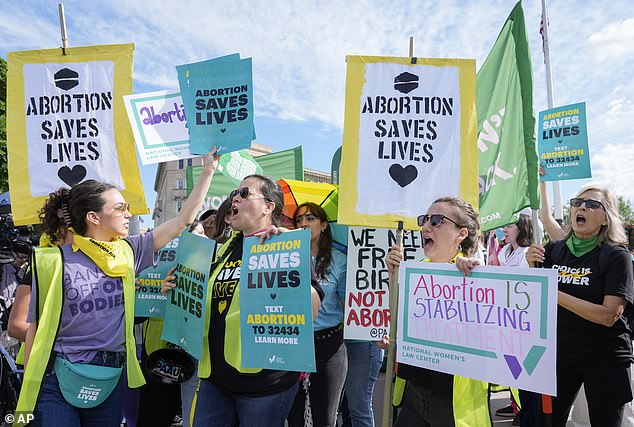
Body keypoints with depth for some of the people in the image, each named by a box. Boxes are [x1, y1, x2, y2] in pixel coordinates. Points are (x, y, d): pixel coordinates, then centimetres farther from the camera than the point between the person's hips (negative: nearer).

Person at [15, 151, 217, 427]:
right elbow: (36, 328, -3)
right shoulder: (54, 261, -10)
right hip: (58, 381, -3)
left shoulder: (127, 252, -1)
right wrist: (28, 390, -1)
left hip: (111, 381, 4)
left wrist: (208, 171, 1)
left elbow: (182, 220, 0)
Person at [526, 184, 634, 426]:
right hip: (560, 352, 3)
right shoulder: (553, 250, -1)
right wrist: (530, 265, -12)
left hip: (604, 359, -3)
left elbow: (608, 315, -20)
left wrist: (556, 295, -27)